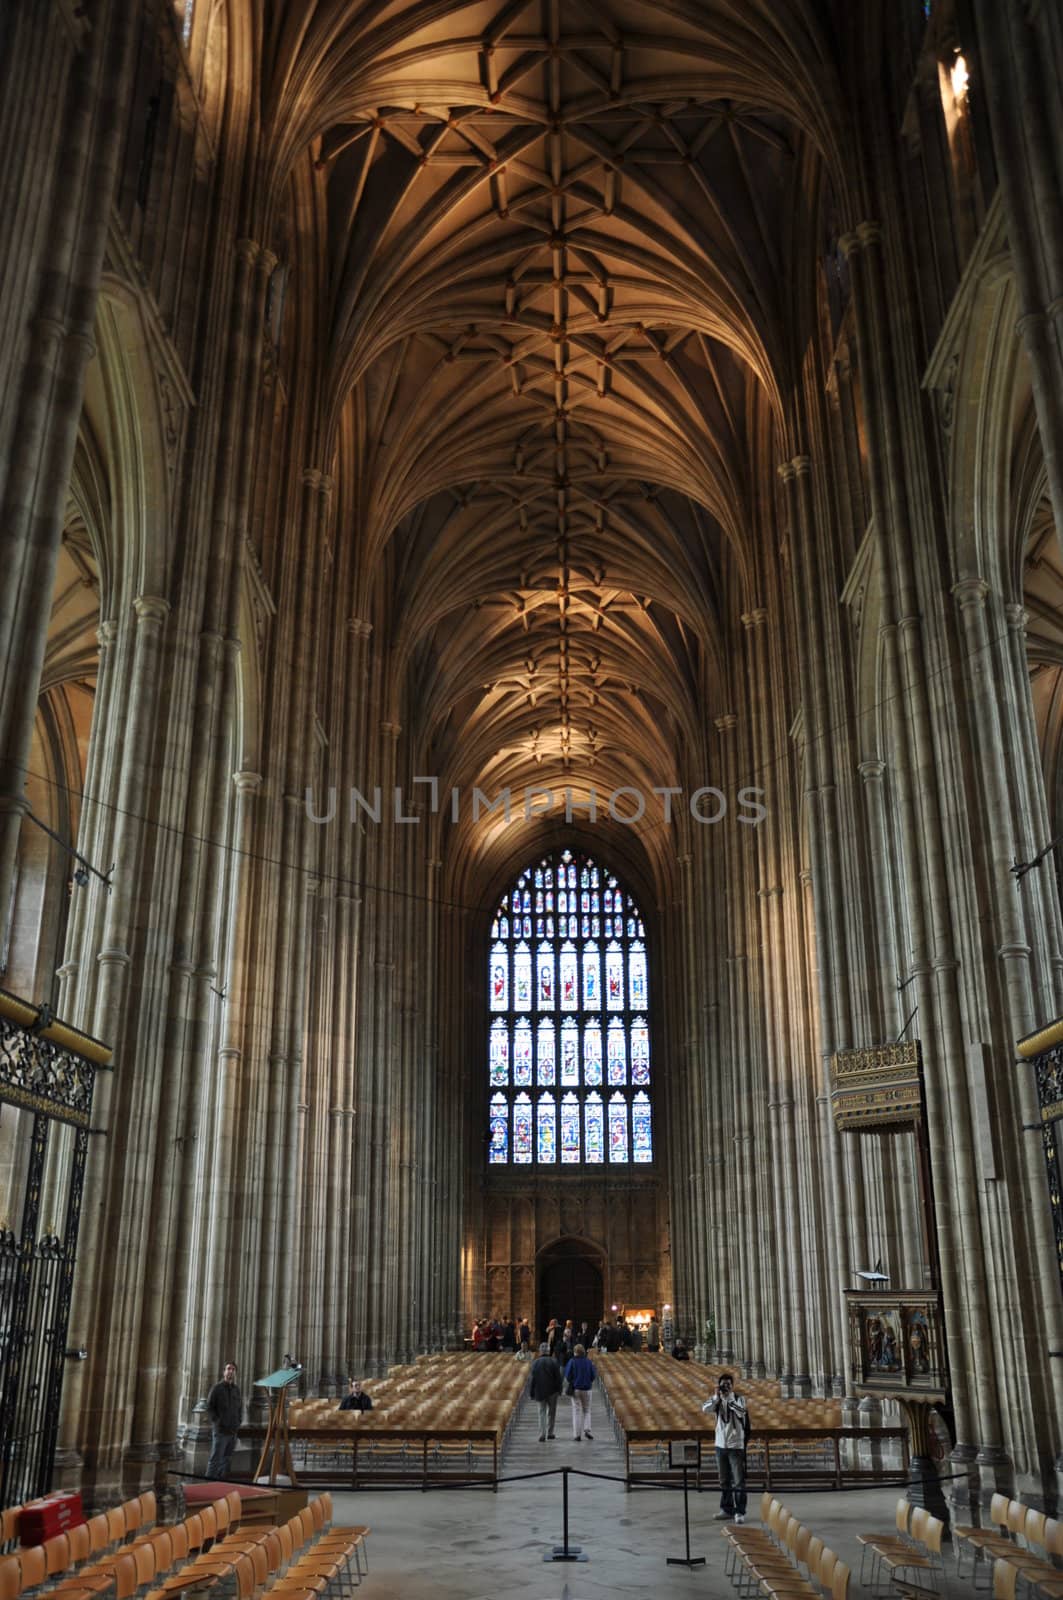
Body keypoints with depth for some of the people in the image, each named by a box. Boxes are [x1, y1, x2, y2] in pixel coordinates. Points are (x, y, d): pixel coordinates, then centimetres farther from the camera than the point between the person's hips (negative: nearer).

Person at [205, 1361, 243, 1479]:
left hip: (233, 1431, 5)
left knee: (226, 1460, 8)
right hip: (220, 1431, -5)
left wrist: (238, 1423, 7)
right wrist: (217, 1422, -11)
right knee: (215, 1460, -7)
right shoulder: (217, 1388, -4)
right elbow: (209, 1408, -5)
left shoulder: (237, 1390, 12)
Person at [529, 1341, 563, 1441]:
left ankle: (542, 1434, -5)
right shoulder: (553, 1362, -7)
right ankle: (550, 1433, 17)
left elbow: (532, 1378, -3)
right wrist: (559, 1390, 3)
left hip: (539, 1391, 1)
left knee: (542, 1413, 6)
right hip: (552, 1391, -1)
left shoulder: (535, 1363, -4)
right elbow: (558, 1377, -6)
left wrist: (531, 1393, 3)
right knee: (551, 1412, 14)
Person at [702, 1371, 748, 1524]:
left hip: (736, 1445, -4)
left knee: (738, 1481, -5)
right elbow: (705, 1409, -12)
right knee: (724, 1480, 10)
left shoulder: (738, 1398, -5)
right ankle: (727, 1509, 19)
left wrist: (729, 1397, -28)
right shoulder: (716, 1400, 5)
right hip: (720, 1445, 4)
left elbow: (740, 1411, -25)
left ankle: (740, 1511, 0)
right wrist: (717, 1396, -22)